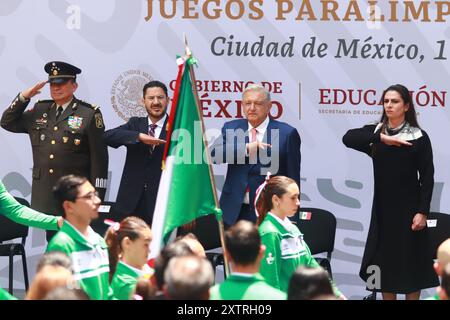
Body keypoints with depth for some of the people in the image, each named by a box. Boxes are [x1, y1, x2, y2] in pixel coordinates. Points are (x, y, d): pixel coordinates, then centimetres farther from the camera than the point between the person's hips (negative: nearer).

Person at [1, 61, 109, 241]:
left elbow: (99, 157, -4)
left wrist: (96, 196, -9)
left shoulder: (89, 114, -2)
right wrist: (24, 97, 4)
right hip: (45, 193, 5)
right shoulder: (39, 111, 13)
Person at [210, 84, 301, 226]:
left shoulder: (287, 133, 0)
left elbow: (293, 178, 0)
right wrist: (246, 148, -20)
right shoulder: (231, 128, 10)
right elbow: (214, 154, -7)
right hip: (235, 212, 3)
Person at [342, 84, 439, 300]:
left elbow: (427, 178, -5)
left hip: (408, 209, -3)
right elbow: (348, 138, -15)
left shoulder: (419, 137, -4)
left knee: (410, 262, 2)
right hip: (383, 208, 3)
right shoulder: (375, 132, 4)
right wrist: (382, 139, -24)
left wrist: (422, 211, -13)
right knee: (385, 262, 7)